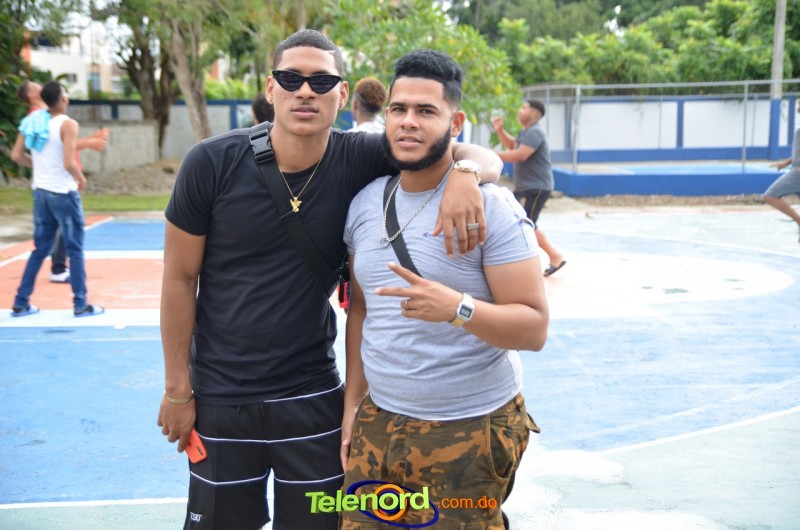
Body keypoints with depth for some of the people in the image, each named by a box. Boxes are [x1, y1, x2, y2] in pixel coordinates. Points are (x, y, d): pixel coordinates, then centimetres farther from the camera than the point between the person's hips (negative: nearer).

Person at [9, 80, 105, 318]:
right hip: (63, 193, -6)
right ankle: (80, 305, 9)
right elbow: (69, 163, -22)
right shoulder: (68, 124, -15)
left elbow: (16, 155, 5)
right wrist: (81, 178, -4)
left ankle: (21, 303, 17)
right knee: (75, 250, 4)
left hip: (41, 192, 6)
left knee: (40, 249, 16)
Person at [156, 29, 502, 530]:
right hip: (220, 396, -1)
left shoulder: (359, 160, -11)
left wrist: (465, 175, -32)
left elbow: (485, 157, -7)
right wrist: (177, 389, -2)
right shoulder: (213, 163, -13)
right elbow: (180, 277, -5)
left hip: (313, 397, 1)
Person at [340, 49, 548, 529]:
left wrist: (457, 308, -31)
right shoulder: (365, 204, 6)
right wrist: (352, 402, 12)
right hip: (377, 424, 5)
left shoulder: (492, 206, -11)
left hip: (470, 434, -5)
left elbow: (534, 328, -15)